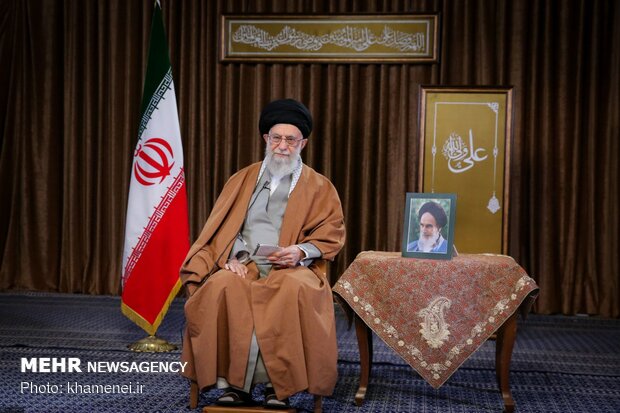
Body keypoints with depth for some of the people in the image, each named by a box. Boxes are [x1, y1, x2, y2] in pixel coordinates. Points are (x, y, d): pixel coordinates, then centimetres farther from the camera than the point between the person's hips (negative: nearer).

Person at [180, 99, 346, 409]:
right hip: (243, 265, 2)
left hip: (292, 268, -2)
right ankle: (231, 382, -26)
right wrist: (231, 257, -7)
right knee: (220, 288, -32)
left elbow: (332, 234, 6)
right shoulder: (243, 179, 19)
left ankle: (278, 384, -27)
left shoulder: (319, 187, 13)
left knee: (296, 291, -37)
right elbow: (221, 227, 14)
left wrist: (301, 251, -13)